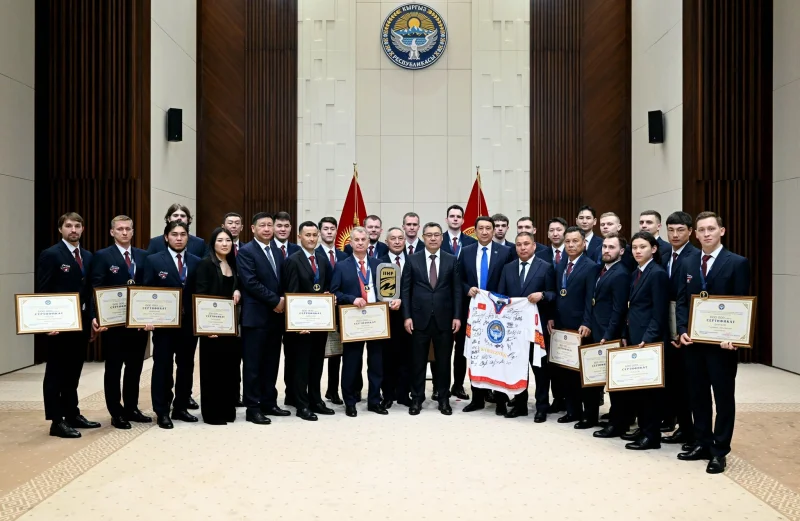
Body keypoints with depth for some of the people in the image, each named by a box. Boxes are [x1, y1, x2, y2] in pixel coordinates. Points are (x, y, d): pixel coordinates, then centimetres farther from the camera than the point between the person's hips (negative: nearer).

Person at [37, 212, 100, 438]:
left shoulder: (88, 256, 12)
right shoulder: (50, 255, -8)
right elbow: (42, 292, -12)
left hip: (81, 322, 7)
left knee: (73, 372, 15)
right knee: (56, 373, 2)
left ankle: (73, 415, 25)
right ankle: (57, 421, 8)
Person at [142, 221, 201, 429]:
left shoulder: (197, 262, 7)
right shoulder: (153, 261, 0)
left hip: (189, 322, 3)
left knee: (186, 366, 10)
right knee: (162, 367, 4)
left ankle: (180, 408, 23)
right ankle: (162, 412, 14)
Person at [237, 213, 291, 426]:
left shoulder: (277, 251, 14)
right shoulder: (246, 251, -7)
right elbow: (251, 283, -16)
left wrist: (283, 301, -2)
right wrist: (275, 301, -14)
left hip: (276, 315, 7)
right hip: (256, 316, -7)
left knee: (271, 363, 12)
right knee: (253, 364, 0)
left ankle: (269, 403, 22)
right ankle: (252, 408, 7)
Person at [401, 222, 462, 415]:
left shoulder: (452, 260, 5)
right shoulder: (412, 259, 3)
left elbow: (457, 290, 3)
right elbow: (405, 290, 1)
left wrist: (457, 316, -4)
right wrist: (407, 316, -6)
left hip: (444, 318, 1)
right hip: (419, 318, 0)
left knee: (443, 361, 8)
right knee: (418, 361, 7)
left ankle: (443, 398, 21)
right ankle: (417, 398, 20)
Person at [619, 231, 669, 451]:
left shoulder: (658, 274, -11)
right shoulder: (636, 273, 14)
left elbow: (660, 313, -15)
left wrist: (648, 339, -20)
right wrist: (626, 335, 12)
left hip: (650, 340, -8)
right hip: (635, 337, 8)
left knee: (650, 386, -1)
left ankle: (652, 436, 9)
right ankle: (643, 429, 23)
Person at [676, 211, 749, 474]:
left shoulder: (737, 263, -5)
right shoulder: (687, 264, 9)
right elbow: (681, 301, 8)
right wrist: (683, 330, -6)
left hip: (721, 342, -4)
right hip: (693, 341, 5)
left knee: (723, 396, 6)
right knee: (697, 394, 12)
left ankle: (719, 451, 17)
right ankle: (702, 443, 26)